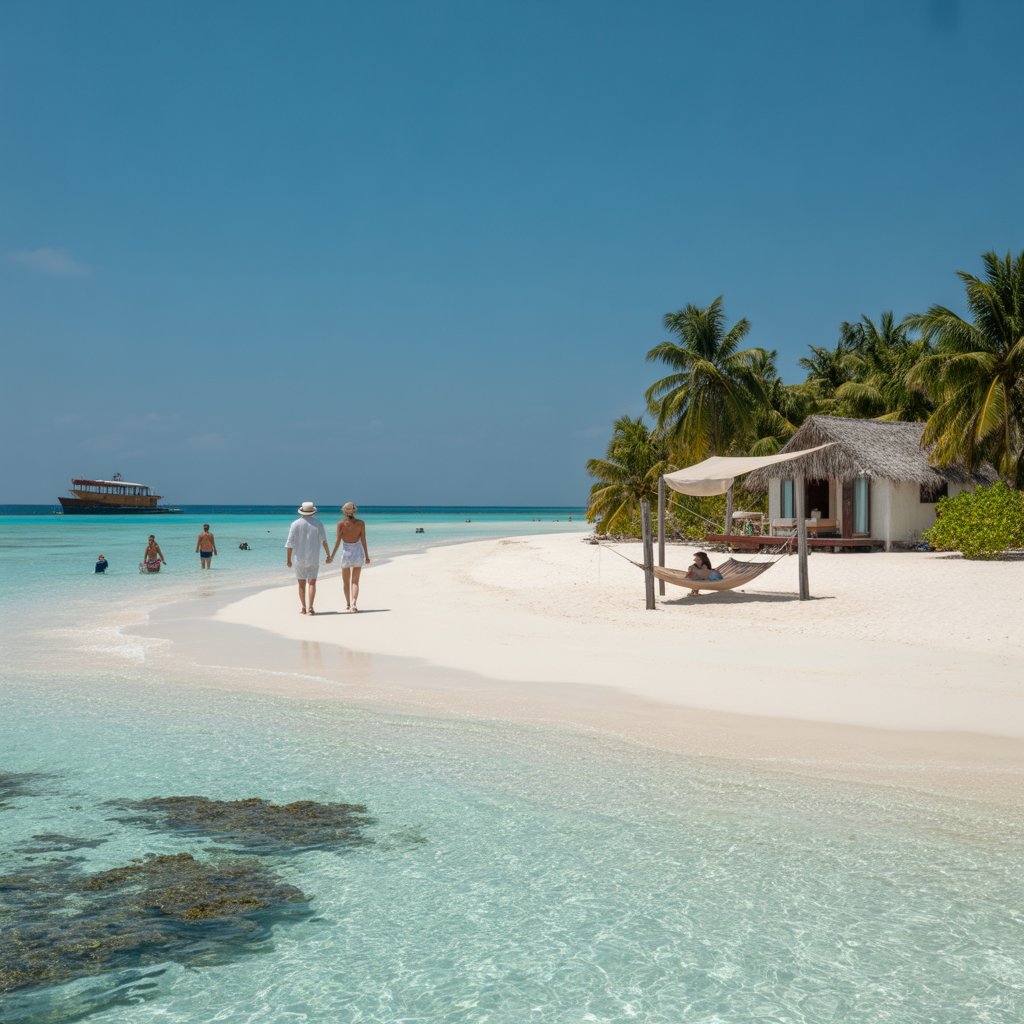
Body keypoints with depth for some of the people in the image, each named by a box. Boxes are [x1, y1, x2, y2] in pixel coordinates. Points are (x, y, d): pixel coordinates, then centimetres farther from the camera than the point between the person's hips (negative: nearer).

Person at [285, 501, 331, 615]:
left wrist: (288, 559, -1)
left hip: (300, 558, 0)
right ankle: (310, 607, -11)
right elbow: (324, 541, 2)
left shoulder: (295, 524, -6)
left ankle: (303, 607, 16)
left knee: (301, 583, 12)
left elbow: (290, 543, -7)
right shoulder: (318, 524, -3)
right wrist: (328, 555, 13)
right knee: (312, 583, 0)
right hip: (314, 559, 0)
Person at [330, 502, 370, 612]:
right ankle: (354, 603, -12)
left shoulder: (341, 523, -8)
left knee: (346, 581, 18)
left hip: (346, 553, -1)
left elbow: (338, 541, -7)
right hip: (358, 553, 1)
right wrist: (367, 556, 5)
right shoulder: (361, 523, -5)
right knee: (355, 581, 6)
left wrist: (332, 555, 3)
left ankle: (348, 604, 25)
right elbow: (363, 541, -3)